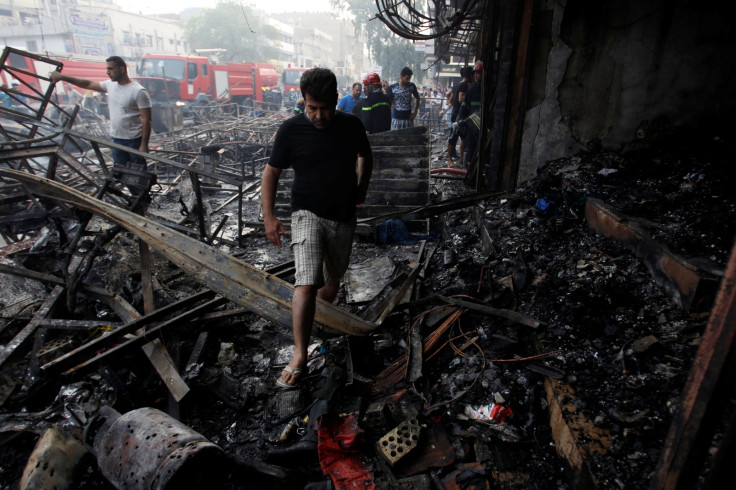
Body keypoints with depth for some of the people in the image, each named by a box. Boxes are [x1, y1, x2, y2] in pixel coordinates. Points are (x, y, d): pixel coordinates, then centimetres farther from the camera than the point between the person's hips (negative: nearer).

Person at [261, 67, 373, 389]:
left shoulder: (351, 126, -1)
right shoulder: (291, 130, -9)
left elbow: (365, 155, 19)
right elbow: (271, 173, -2)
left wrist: (361, 189, 12)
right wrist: (269, 217, -9)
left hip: (344, 217, 4)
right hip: (308, 215, -3)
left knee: (333, 277, 18)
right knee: (306, 282, -18)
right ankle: (299, 355, -12)